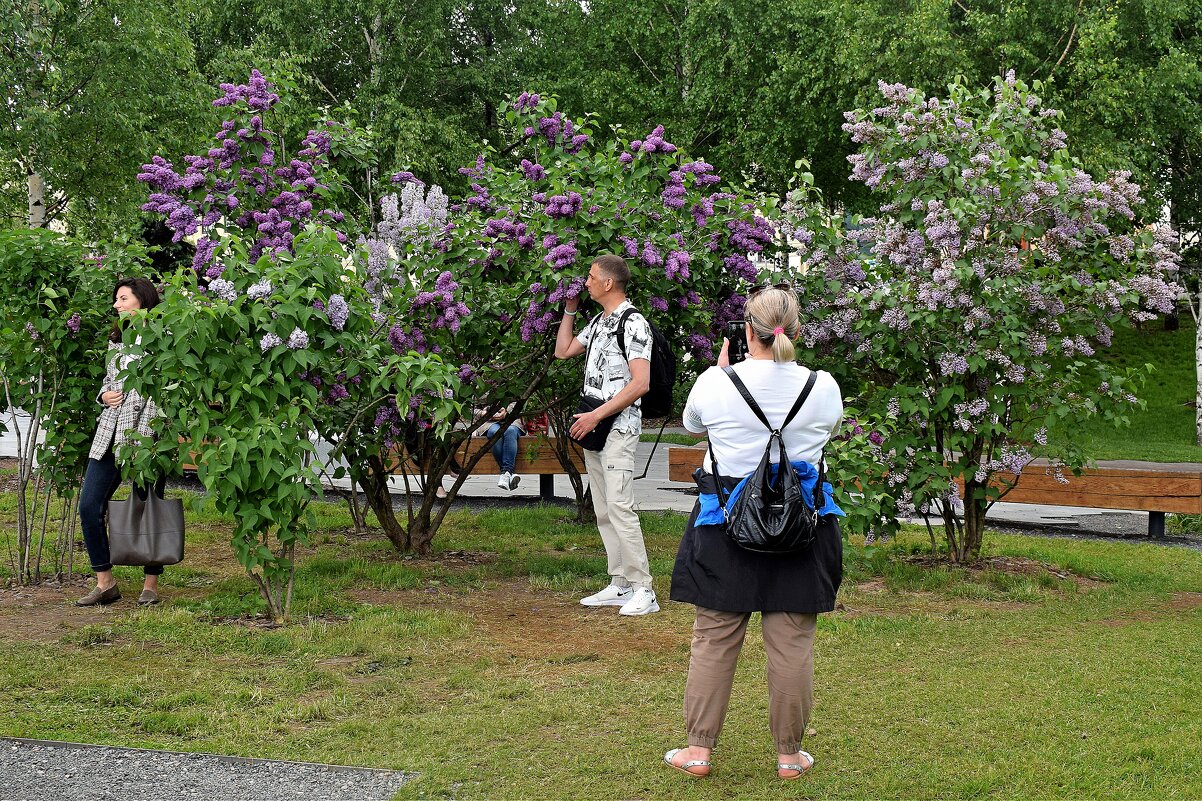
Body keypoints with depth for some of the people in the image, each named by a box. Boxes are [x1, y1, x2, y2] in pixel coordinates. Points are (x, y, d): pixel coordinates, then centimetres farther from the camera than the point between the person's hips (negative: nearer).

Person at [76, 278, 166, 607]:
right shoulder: (116, 341, 16)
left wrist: (141, 438, -16)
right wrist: (103, 395, 3)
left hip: (145, 437, -7)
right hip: (109, 435, 7)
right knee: (89, 506, 0)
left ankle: (150, 585, 13)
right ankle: (105, 583, 9)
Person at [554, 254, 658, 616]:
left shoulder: (633, 323, -11)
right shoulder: (598, 322, 17)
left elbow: (640, 383, -18)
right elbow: (563, 351, 27)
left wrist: (597, 415, -18)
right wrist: (569, 311, 21)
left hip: (618, 427, -9)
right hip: (592, 427, 9)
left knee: (619, 507, -14)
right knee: (603, 511, 9)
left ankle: (643, 590, -12)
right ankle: (620, 585, 14)